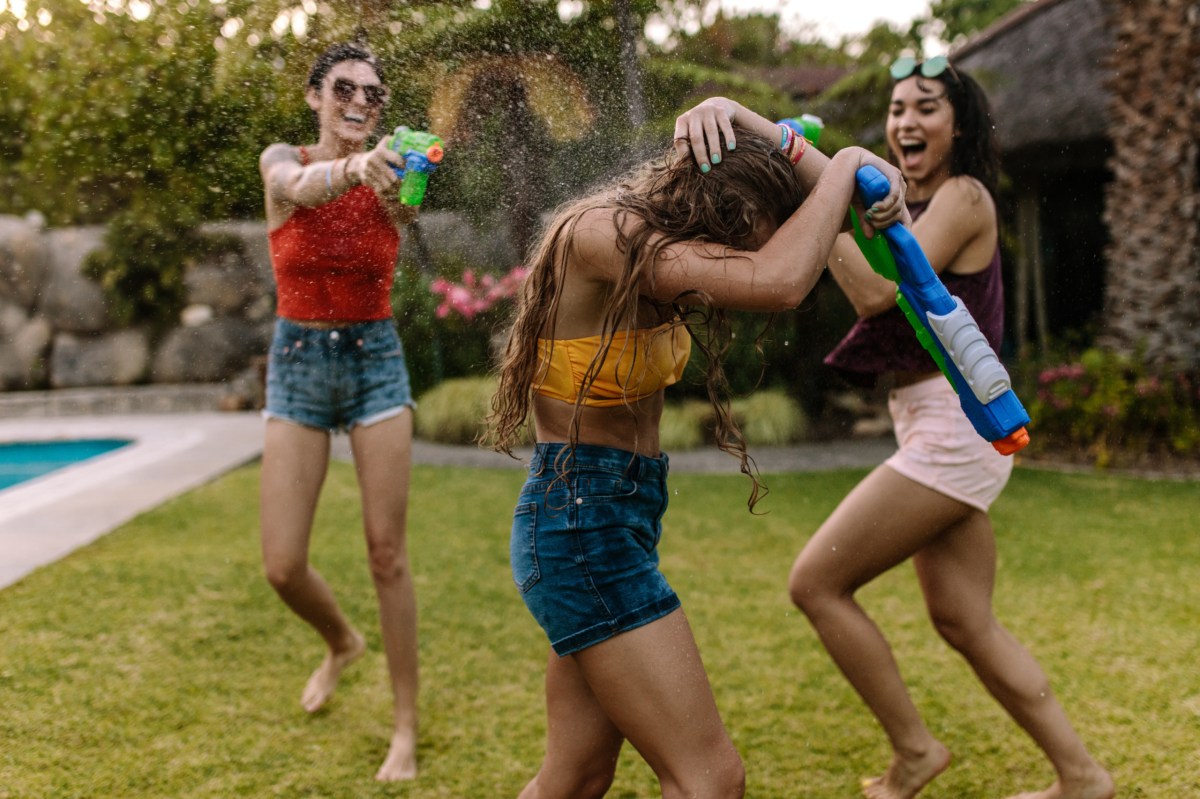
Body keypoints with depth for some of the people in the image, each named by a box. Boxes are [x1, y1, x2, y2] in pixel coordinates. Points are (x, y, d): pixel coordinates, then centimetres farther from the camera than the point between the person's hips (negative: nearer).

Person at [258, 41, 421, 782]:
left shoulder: (390, 178, -2)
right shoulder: (282, 161, -4)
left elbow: (407, 203, -26)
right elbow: (303, 188, -29)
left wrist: (409, 181, -51)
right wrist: (353, 166, -52)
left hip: (376, 363, -1)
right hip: (297, 365, 1)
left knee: (388, 554, -1)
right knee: (283, 565, -1)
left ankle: (408, 726, 12)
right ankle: (342, 642, 33)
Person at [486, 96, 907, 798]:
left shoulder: (652, 229, 5)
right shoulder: (599, 234, -22)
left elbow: (825, 206, 9)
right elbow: (779, 282, -33)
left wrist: (739, 118, -7)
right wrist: (846, 167, -17)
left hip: (619, 521, 9)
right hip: (582, 523, -9)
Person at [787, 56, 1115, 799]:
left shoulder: (964, 196, -10)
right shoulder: (915, 202, 17)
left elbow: (878, 291, -20)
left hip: (951, 425, -9)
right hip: (939, 430, 9)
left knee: (816, 582, -6)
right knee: (965, 622, 12)